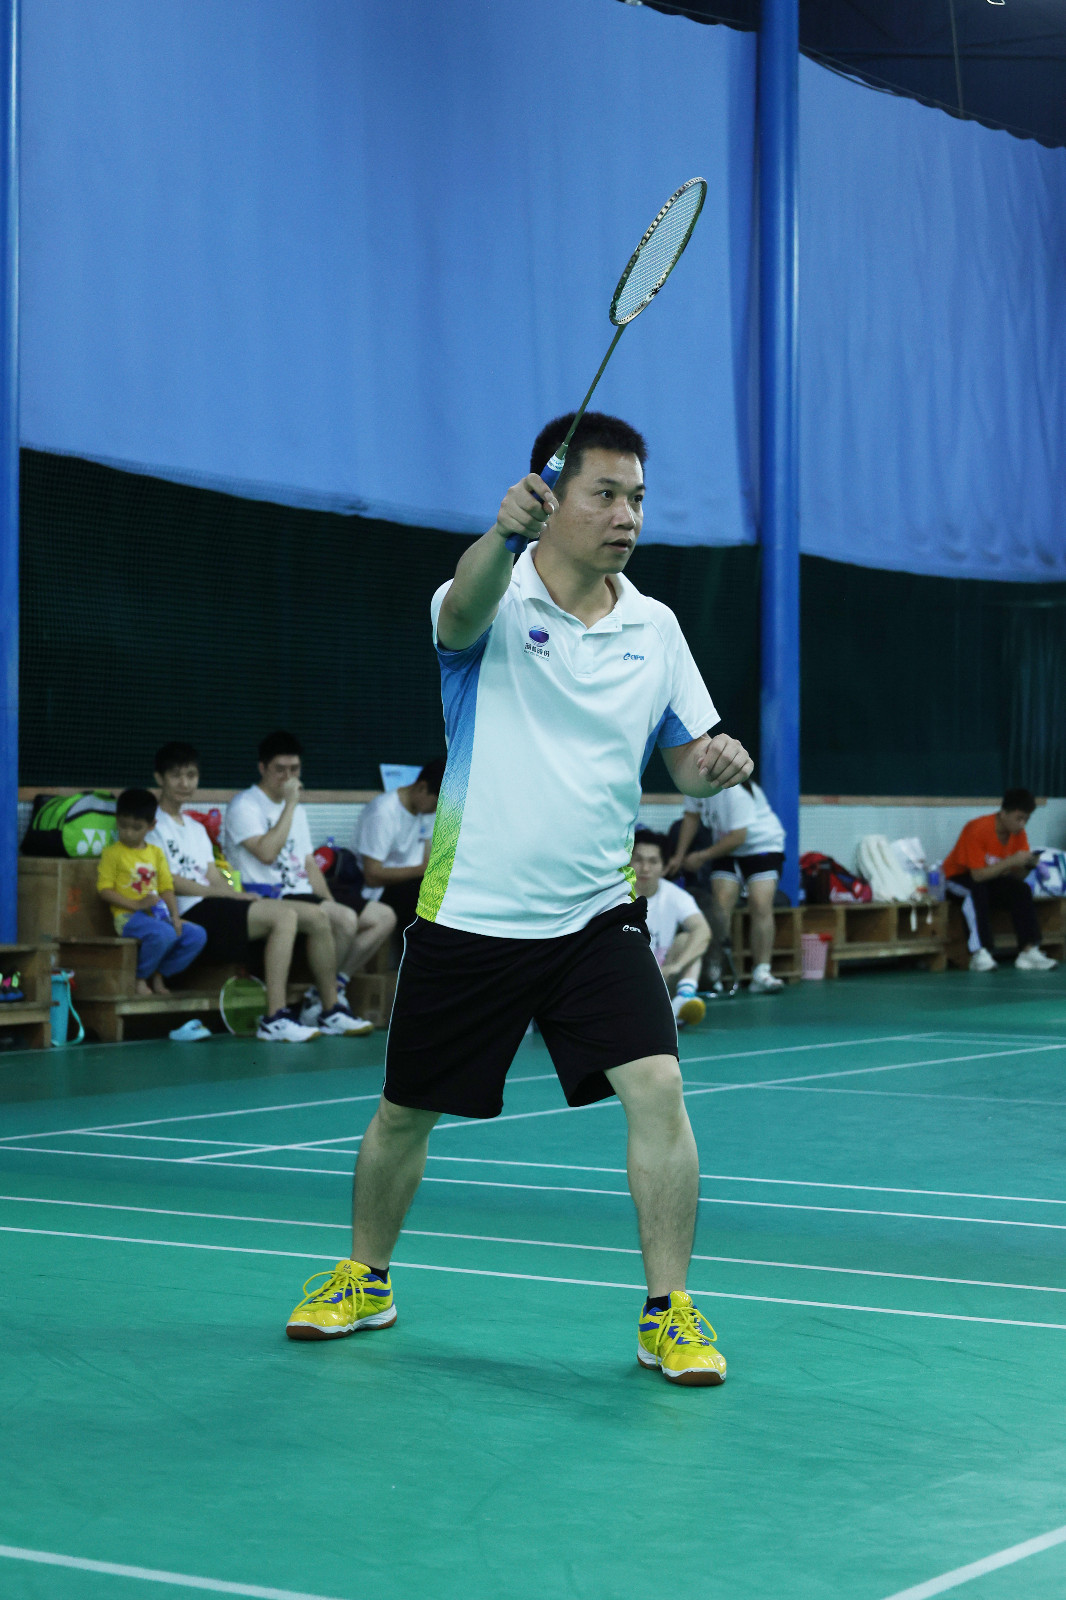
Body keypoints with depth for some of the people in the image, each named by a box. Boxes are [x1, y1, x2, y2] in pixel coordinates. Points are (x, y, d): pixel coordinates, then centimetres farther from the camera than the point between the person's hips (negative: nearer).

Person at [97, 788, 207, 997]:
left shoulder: (156, 853, 17)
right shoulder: (112, 853, 1)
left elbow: (167, 887, 13)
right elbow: (104, 890, -6)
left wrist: (175, 916, -4)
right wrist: (136, 905, -16)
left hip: (156, 915, 6)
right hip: (128, 917, -6)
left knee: (197, 936, -12)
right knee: (164, 934, -35)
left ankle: (158, 975, 1)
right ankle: (139, 978, -12)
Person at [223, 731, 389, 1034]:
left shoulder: (296, 810, 25)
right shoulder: (245, 805, -3)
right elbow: (266, 852, -19)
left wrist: (329, 902, 6)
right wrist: (290, 804, -13)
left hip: (302, 897, 9)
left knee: (384, 917, -1)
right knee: (345, 919, -31)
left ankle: (324, 994, -7)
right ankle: (327, 1009, -19)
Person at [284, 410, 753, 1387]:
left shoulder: (655, 629, 5)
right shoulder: (496, 600, -7)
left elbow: (686, 761, 12)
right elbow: (465, 612, -32)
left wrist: (715, 761, -13)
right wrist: (502, 535, -54)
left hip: (597, 919, 2)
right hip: (468, 916, -2)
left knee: (657, 1087, -17)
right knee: (407, 1113, 11)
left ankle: (669, 1315, -7)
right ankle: (366, 1280, 35)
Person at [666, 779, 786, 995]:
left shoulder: (735, 790, -29)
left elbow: (738, 836, -26)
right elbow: (691, 817, 8)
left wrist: (701, 857, -18)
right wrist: (679, 857, 2)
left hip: (763, 845, -6)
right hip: (727, 848, 6)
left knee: (761, 905, -18)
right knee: (721, 903, -11)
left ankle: (761, 973, -21)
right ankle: (713, 969, -5)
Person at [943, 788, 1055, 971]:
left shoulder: (1019, 833, -6)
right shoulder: (978, 830, -26)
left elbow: (1018, 875, -6)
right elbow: (978, 875, -32)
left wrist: (1026, 865, -28)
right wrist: (1011, 862, -37)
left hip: (992, 879, 6)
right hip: (959, 878, -6)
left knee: (1022, 889, -21)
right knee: (977, 890, -38)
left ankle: (1028, 950, -28)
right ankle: (979, 954, -43)